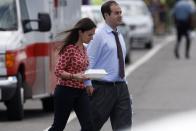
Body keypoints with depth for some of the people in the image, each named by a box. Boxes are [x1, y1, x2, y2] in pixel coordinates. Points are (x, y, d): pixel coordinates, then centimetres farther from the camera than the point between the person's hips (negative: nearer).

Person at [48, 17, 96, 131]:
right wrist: (74, 76, -29)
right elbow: (58, 71, -16)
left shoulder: (84, 49, 10)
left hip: (81, 92, 7)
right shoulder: (69, 49, -14)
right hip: (66, 91, -7)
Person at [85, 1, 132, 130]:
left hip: (121, 87, 7)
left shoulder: (119, 36, 14)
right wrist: (88, 84, -18)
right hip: (103, 88, -7)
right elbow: (89, 60, -13)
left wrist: (124, 83, 16)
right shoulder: (99, 34, -10)